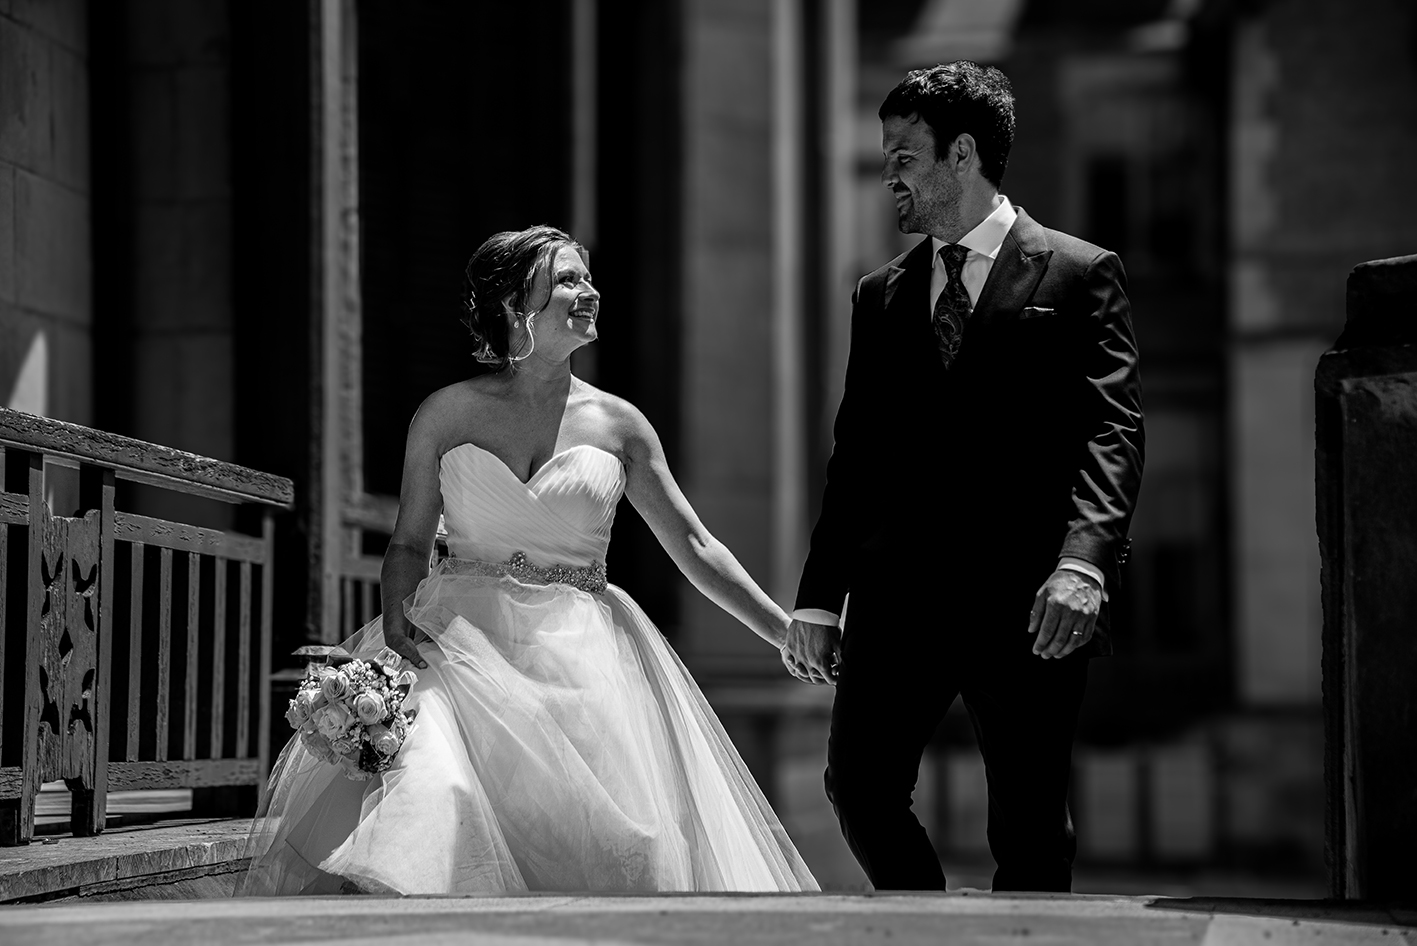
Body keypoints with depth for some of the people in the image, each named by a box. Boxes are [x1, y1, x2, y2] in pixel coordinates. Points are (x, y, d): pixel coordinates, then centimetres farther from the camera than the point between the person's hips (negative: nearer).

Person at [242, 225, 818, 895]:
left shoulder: (617, 424, 7)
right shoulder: (446, 415, 5)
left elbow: (693, 546, 10)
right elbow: (409, 543, 11)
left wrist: (789, 634, 7)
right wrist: (395, 619, -9)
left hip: (579, 658, 2)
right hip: (463, 641, -1)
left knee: (617, 842, -12)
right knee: (434, 798, -27)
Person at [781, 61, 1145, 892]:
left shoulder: (1079, 276, 3)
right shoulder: (882, 296, 17)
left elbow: (1113, 432, -7)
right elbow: (857, 451, 16)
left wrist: (1083, 560, -23)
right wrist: (820, 595, 7)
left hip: (1027, 598, -4)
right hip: (900, 590, 4)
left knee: (1030, 824, 1)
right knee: (858, 783, -5)